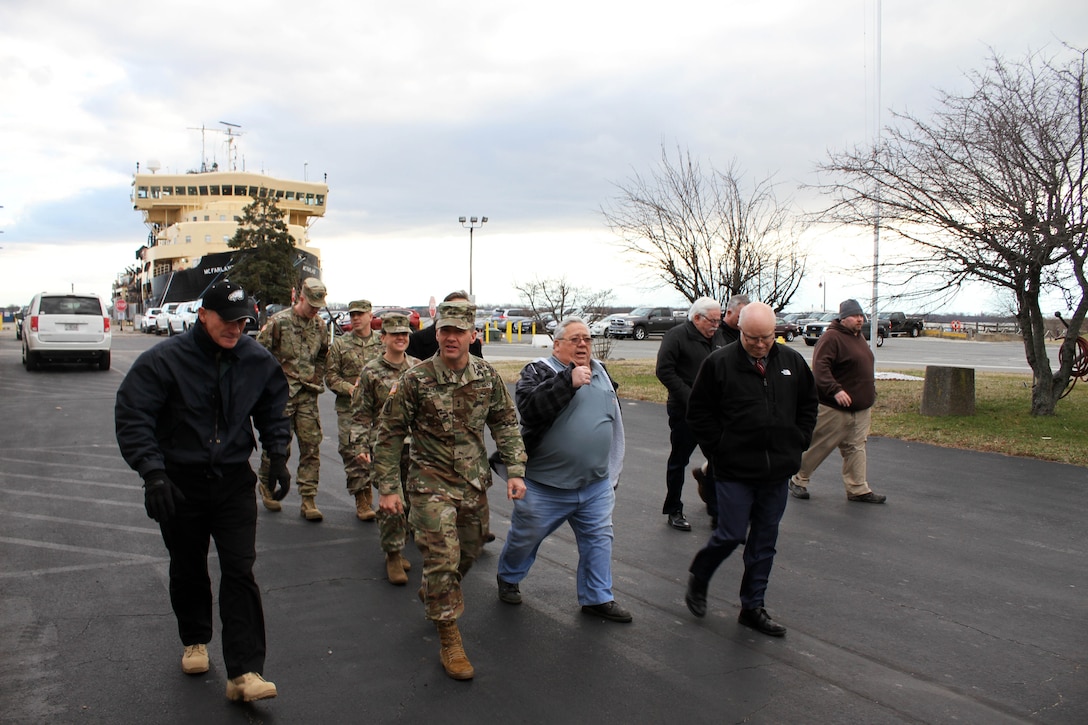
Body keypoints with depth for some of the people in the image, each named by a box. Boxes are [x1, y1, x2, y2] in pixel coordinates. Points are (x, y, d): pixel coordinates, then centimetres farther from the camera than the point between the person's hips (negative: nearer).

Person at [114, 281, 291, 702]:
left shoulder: (258, 361, -2)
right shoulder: (165, 360, -13)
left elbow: (274, 411, 13)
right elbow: (131, 417, -14)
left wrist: (278, 456, 1)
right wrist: (151, 471, -23)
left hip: (234, 481, 1)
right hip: (180, 482, -1)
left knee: (240, 572, -5)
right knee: (188, 570, 16)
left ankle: (244, 672, -3)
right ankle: (195, 642, 41)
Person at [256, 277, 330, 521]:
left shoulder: (320, 326, 9)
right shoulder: (278, 322, -7)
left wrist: (318, 380, 13)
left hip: (308, 396, 4)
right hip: (281, 393, -4)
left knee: (311, 447, -1)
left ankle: (308, 500, 5)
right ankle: (266, 485, 29)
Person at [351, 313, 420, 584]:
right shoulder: (371, 372, -1)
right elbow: (360, 414, 1)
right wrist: (360, 446, -8)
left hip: (415, 445, 4)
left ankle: (396, 549, 27)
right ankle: (393, 555, 5)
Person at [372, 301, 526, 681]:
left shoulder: (488, 377, -4)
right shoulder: (415, 379, -14)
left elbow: (506, 424, 7)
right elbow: (389, 434, -8)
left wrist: (515, 470, -2)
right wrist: (387, 488, -10)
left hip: (474, 482, 5)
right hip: (431, 483, -4)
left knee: (469, 551, 19)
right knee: (442, 557, -9)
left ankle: (434, 594, 48)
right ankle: (450, 642, 5)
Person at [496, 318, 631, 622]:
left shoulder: (601, 373, 9)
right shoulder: (537, 372, -10)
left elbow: (614, 424, 19)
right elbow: (529, 409, -30)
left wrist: (613, 470, 20)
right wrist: (568, 381, -34)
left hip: (596, 486, 5)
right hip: (545, 486, -5)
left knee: (599, 539, 10)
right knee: (525, 537, 13)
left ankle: (597, 597, 25)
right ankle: (508, 578, 39)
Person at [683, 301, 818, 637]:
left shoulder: (792, 362, 4)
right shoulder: (719, 363, -8)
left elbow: (808, 404, 17)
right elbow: (698, 412, -2)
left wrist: (798, 443, 7)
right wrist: (719, 450, -6)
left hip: (777, 471, 4)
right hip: (735, 471, -4)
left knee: (765, 542, 11)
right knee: (731, 535, -2)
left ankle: (752, 607, 24)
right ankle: (697, 581, 26)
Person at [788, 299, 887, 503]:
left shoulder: (859, 337, 17)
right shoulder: (831, 338, -14)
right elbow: (820, 367, -25)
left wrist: (871, 394, 23)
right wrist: (835, 390, -32)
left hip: (861, 408, 9)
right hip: (834, 409, -8)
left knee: (856, 448, 10)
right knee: (819, 445, 1)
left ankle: (858, 489, 15)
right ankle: (798, 480, 16)